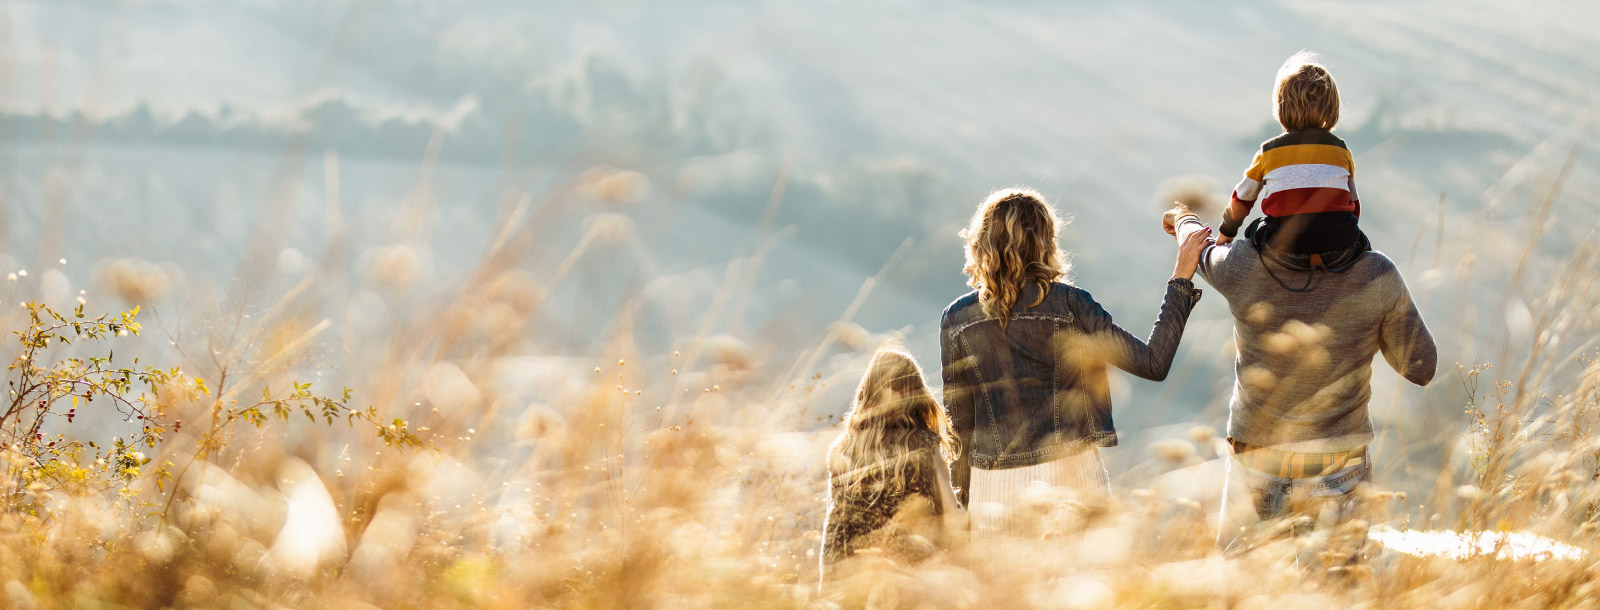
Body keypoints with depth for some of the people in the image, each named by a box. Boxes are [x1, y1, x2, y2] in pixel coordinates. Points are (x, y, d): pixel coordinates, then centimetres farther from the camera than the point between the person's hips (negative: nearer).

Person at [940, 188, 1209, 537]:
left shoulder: (956, 318, 2)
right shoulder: (1068, 305, -6)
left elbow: (958, 418, 7)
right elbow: (1153, 363, -5)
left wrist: (962, 496, 16)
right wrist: (1181, 279, 1)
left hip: (992, 485, 2)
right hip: (1068, 477, -2)